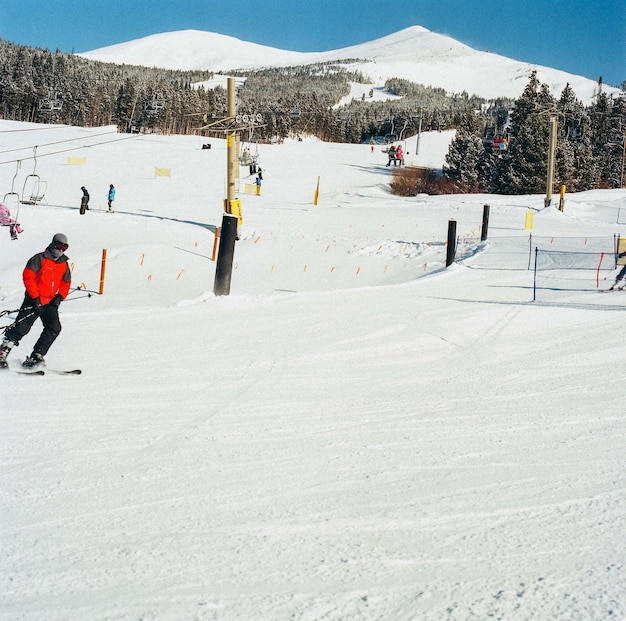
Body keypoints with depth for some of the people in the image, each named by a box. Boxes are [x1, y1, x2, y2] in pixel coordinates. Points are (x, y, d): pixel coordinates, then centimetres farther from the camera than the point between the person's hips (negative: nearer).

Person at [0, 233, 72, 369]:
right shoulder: (39, 259, -5)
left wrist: (60, 297, 0)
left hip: (50, 303, 5)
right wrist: (35, 297, -16)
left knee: (54, 328, -12)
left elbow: (66, 283, 19)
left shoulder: (64, 265, 12)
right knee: (21, 327, -10)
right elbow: (28, 276, -11)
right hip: (34, 301, -5)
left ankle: (35, 356, -8)